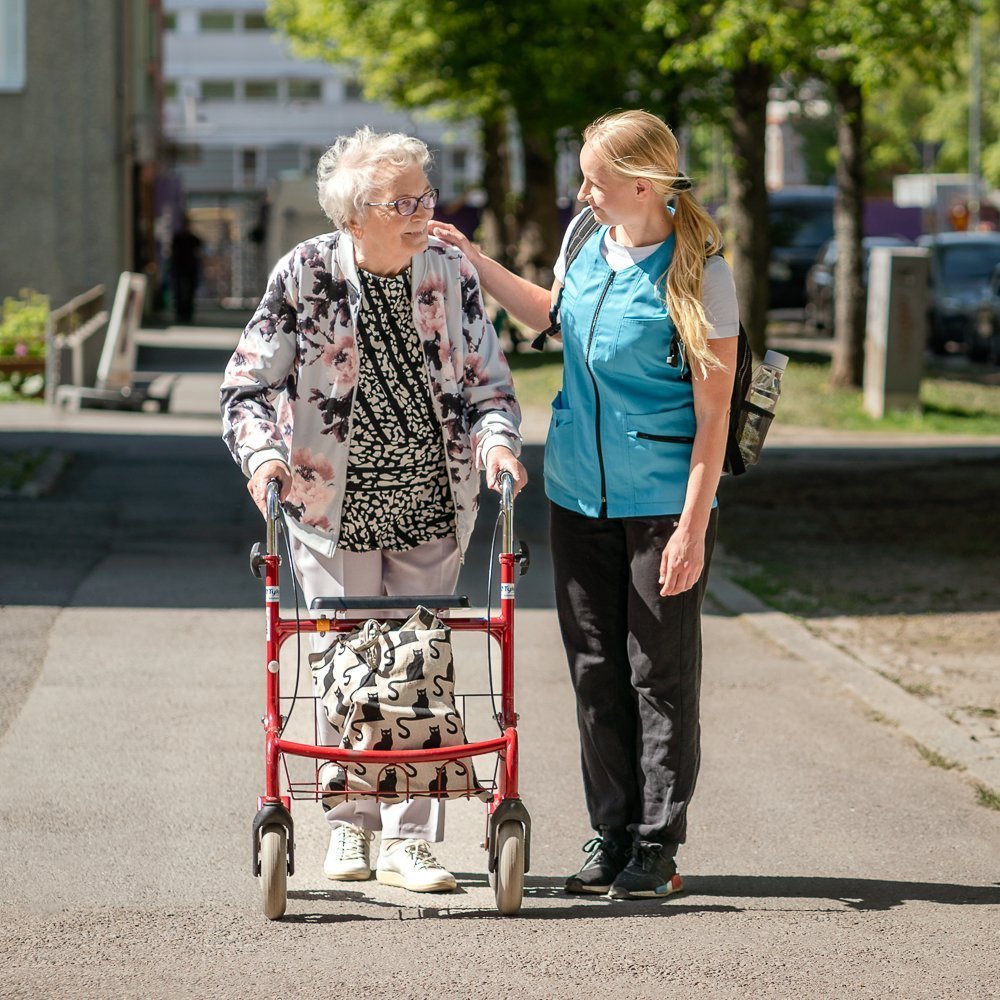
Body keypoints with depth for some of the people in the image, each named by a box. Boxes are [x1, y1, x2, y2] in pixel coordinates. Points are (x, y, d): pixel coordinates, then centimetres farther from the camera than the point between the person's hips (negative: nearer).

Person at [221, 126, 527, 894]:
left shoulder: (452, 273, 0)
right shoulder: (306, 274, -8)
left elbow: (488, 378, 5)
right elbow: (249, 381, -6)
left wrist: (496, 438, -15)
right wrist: (263, 450, -25)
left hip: (431, 511, 2)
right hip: (335, 508, -2)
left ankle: (409, 839, 5)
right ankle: (350, 826, 20)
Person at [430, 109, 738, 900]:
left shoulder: (698, 272, -14)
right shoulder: (589, 241, 4)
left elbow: (713, 411, -14)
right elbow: (549, 312, 27)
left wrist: (694, 525, -17)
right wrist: (471, 259, 21)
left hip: (663, 503, -6)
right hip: (579, 494, 6)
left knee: (661, 676, 1)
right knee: (595, 672, 9)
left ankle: (657, 847, 9)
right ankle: (611, 835, 18)